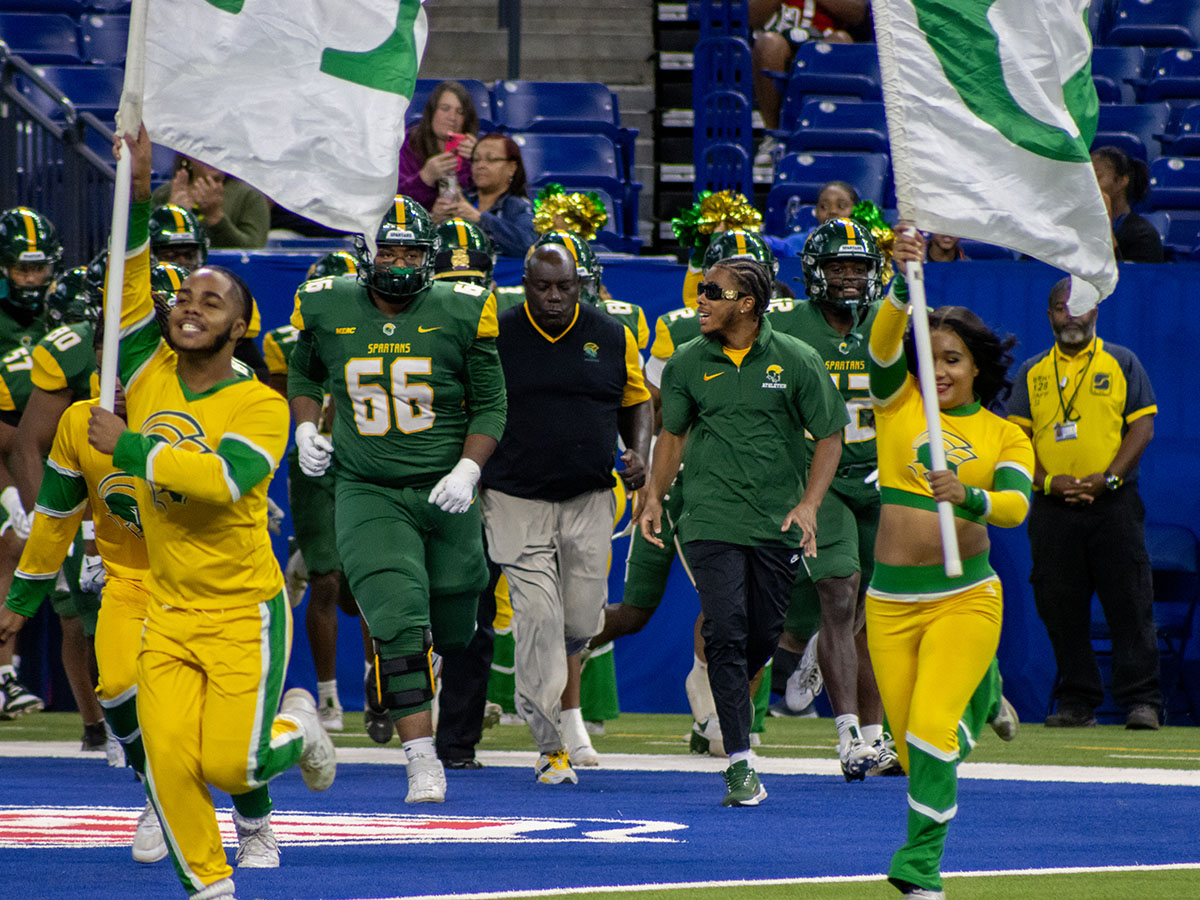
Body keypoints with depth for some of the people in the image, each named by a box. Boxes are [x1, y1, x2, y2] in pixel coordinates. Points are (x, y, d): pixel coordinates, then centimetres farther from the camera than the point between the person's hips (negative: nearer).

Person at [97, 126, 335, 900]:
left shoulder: (261, 406, -10)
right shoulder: (151, 376, 3)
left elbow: (225, 479, -26)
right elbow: (129, 289, -3)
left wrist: (130, 448, -22)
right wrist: (137, 198, -14)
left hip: (245, 611, -4)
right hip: (169, 611, 4)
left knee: (229, 762, -10)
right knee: (169, 757, -10)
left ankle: (293, 729, 25)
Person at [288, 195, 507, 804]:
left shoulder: (459, 314, -6)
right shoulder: (328, 309, -3)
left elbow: (490, 405, 1)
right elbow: (303, 373, 19)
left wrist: (468, 469, -12)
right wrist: (306, 428, 2)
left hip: (443, 492, 1)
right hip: (368, 494, -1)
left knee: (452, 630, 13)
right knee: (399, 624, -18)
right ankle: (422, 760, -15)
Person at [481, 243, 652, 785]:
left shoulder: (612, 338, 3)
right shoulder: (496, 337, -3)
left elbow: (637, 401, 15)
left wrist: (639, 452, -2)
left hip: (589, 500, 2)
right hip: (517, 501, -2)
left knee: (581, 623, 1)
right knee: (538, 619, -11)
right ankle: (550, 745, -4)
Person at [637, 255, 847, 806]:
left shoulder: (796, 361, -2)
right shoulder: (687, 364, 3)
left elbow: (829, 436, 4)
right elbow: (673, 434, 16)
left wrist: (808, 504, -7)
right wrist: (655, 497, 6)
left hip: (778, 526, 0)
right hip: (712, 521, 0)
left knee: (763, 636, 7)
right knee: (727, 636, -12)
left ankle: (731, 699, 39)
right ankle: (739, 764, -13)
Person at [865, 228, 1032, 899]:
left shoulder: (1004, 436, 4)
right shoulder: (900, 403, 4)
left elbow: (1016, 505, -13)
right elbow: (885, 342, -14)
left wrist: (967, 498, -33)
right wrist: (903, 283, -32)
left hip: (965, 597, -2)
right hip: (891, 600, 2)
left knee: (930, 731, -18)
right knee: (913, 750, 7)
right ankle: (978, 695, 41)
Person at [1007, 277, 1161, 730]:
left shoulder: (1121, 364, 9)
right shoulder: (1032, 373, 14)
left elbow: (1142, 426, 2)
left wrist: (1107, 478, -11)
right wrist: (1047, 480, -8)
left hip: (1113, 503, -2)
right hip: (1052, 507, 2)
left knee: (1129, 604, -8)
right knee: (1061, 609, 1)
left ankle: (1141, 702, -8)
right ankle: (1077, 702, 7)